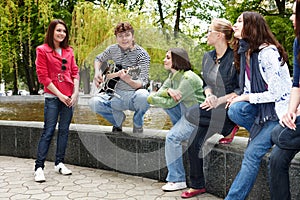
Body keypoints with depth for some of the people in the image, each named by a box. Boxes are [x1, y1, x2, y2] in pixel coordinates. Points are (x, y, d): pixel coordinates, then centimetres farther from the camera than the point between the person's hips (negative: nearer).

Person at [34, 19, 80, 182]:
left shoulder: (69, 51, 12)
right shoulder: (42, 50, -2)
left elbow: (75, 72, 10)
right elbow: (43, 77, -7)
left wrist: (75, 92, -3)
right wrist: (60, 95, -10)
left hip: (69, 97, 5)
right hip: (52, 97, -5)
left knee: (64, 130, 8)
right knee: (48, 131, -7)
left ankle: (59, 163, 19)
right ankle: (39, 167, 0)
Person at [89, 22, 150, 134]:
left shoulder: (142, 54, -11)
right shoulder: (113, 49, 3)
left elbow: (142, 83, -19)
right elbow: (98, 59, 23)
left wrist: (128, 80, -40)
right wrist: (97, 72, 2)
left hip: (133, 96, -4)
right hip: (117, 96, 4)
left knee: (143, 96, -39)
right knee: (94, 103, -22)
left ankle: (137, 123, -5)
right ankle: (118, 118, 10)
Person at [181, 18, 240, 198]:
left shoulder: (235, 58, -14)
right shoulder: (208, 57, 9)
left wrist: (220, 100, -20)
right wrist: (209, 95, -6)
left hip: (231, 108, -7)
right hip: (214, 106, 7)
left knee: (192, 114, -28)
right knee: (194, 144, 0)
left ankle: (229, 128, -5)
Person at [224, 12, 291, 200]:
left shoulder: (267, 53, -18)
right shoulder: (246, 53, 9)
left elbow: (277, 94, -20)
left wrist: (246, 98, -13)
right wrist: (239, 98, -4)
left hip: (279, 109, -8)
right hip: (261, 106, 8)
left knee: (252, 154, -16)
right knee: (235, 110, -22)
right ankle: (265, 135, -2)